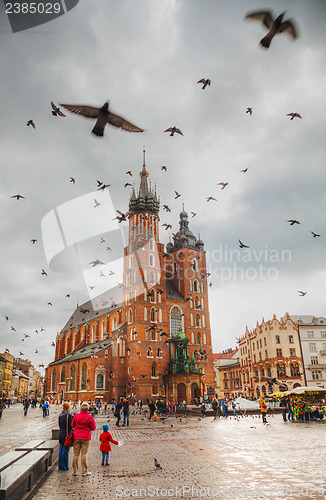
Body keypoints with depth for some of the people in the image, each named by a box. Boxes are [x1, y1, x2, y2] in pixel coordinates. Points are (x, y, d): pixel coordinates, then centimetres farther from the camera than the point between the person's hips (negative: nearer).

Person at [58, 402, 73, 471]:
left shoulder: (60, 415, 6)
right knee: (65, 451, 1)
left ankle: (60, 466, 22)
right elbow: (70, 426, -16)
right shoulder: (68, 415, -16)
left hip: (61, 434, 7)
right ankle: (64, 467, 8)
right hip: (67, 435, -7)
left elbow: (59, 425, 13)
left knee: (61, 450, 15)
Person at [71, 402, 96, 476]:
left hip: (76, 437, 2)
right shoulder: (89, 417, -11)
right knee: (84, 454, 4)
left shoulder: (76, 415, -5)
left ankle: (74, 471, 15)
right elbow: (93, 428, -5)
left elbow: (72, 425, 6)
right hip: (85, 438, -2)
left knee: (76, 454, 9)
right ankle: (84, 471, 10)